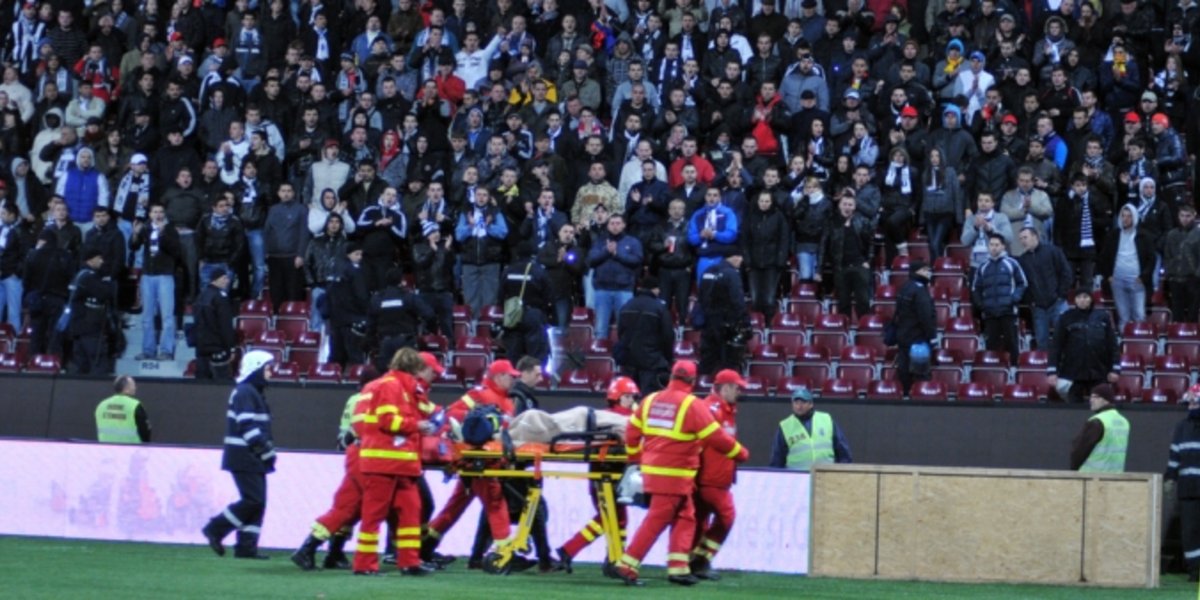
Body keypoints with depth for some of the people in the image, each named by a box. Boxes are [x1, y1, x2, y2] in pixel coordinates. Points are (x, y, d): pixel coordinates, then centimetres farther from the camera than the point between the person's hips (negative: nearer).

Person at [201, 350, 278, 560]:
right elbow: (247, 426, -21)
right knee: (253, 500, -13)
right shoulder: (244, 393, -13)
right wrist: (265, 449, -22)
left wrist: (267, 447, 13)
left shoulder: (256, 393, 19)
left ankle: (246, 546, 7)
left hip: (253, 458, 10)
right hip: (243, 457, -10)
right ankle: (215, 529, -3)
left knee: (258, 502, 6)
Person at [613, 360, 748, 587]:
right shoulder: (692, 405, -10)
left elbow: (632, 432, 12)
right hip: (674, 474, -7)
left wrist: (637, 458, 26)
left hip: (652, 467, 7)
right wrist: (740, 453, 7)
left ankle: (678, 568, 9)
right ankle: (626, 565, -7)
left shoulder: (651, 400, 8)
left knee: (685, 517, 14)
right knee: (656, 521, -5)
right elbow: (716, 437, -8)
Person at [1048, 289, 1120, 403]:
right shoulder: (1066, 318, 0)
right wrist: (1052, 371, -8)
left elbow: (1112, 344, 5)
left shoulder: (1102, 317, 4)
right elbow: (1056, 345, -1)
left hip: (1099, 373, 1)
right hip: (1073, 373, -1)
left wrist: (1115, 369, 0)